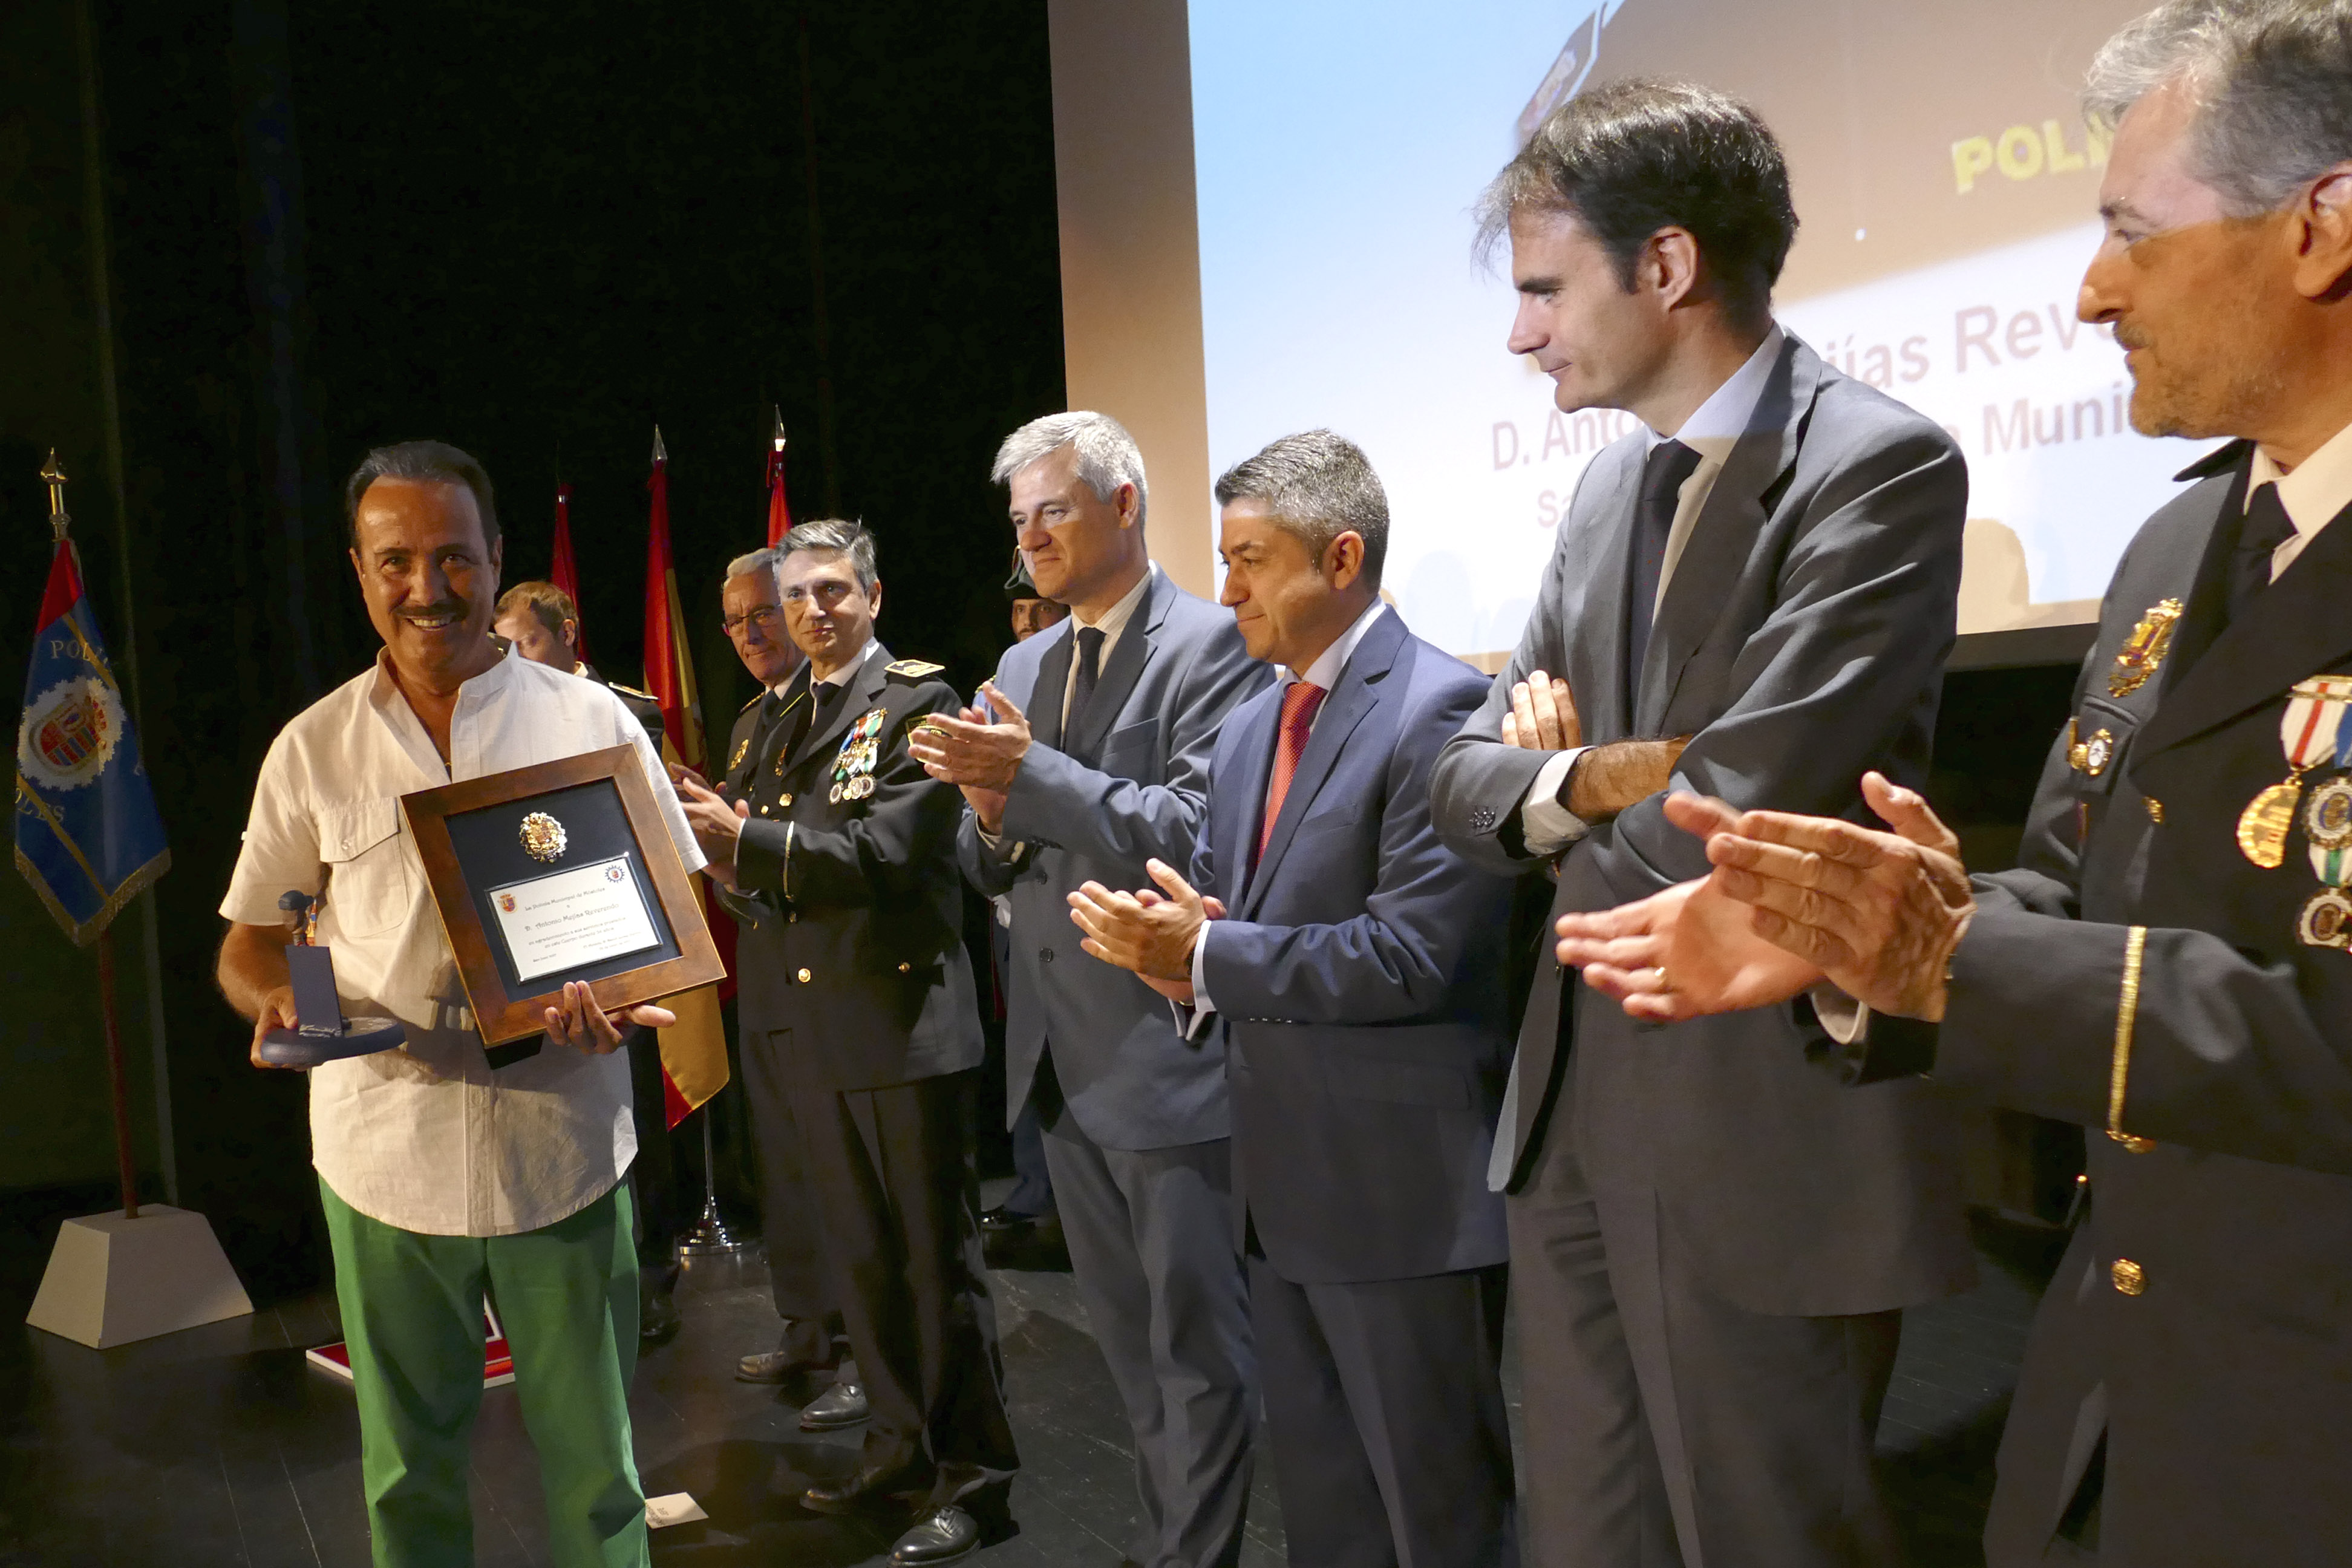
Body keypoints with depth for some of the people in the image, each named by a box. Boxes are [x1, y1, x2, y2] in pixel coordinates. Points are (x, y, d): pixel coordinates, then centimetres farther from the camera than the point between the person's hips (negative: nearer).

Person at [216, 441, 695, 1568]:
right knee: (409, 1471, 15)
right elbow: (248, 943, 11)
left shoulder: (591, 719, 0)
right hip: (384, 1155, 1)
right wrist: (278, 999, -12)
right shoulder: (312, 748, 3)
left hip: (561, 1145, -1)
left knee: (592, 1463, 9)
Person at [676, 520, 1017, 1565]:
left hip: (901, 1018, -7)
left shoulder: (916, 702, -7)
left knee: (935, 1252, 2)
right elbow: (774, 870, 16)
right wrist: (742, 874, -5)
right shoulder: (779, 719, 16)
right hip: (805, 1021, 7)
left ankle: (973, 1475, 15)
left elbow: (884, 851, -19)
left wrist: (748, 840, -23)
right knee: (859, 1254, 16)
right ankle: (902, 1446, 32)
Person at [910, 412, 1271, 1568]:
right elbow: (988, 869, 12)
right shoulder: (1021, 667, 12)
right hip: (1063, 1057, 8)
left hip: (1168, 1055, -8)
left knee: (1196, 1342, 5)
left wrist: (1034, 774, -24)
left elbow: (1195, 832, -22)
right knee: (1128, 1333, 20)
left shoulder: (1212, 645, -11)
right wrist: (991, 811, -10)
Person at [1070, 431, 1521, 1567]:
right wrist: (1175, 951, -7)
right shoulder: (1247, 730, 12)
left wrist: (1206, 955, -18)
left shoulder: (1440, 710, -15)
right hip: (1283, 1183, 8)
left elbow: (1412, 957, -22)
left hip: (1402, 1186, -8)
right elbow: (1207, 905, 16)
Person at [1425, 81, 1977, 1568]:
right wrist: (1586, 781, -13)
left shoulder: (1879, 465, -15)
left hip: (1765, 1136, -7)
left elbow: (1722, 821, -24)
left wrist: (1567, 780, -5)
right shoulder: (1612, 484, 11)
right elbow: (1470, 774, 8)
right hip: (1574, 1113, 7)